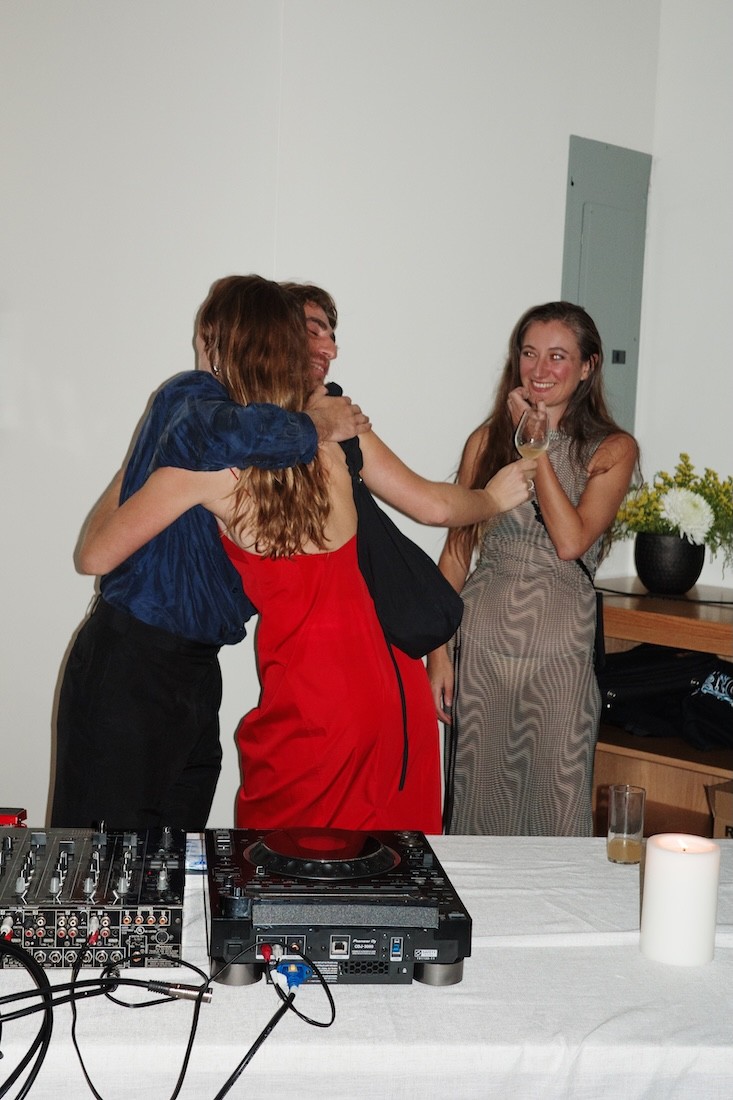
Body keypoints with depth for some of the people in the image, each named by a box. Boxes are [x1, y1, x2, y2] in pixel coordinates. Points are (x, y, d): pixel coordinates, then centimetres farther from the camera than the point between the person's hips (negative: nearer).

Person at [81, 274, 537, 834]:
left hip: (311, 701, -5)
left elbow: (98, 557, 0)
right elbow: (434, 505, 10)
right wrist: (494, 498, 31)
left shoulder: (206, 461, -9)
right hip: (398, 685, 5)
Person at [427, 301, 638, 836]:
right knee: (477, 803, 8)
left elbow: (571, 541, -13)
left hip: (560, 654, -1)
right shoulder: (487, 439, 7)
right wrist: (439, 651, 1)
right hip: (481, 645, 2)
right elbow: (455, 552, 7)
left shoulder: (613, 449, 1)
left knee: (555, 808, 3)